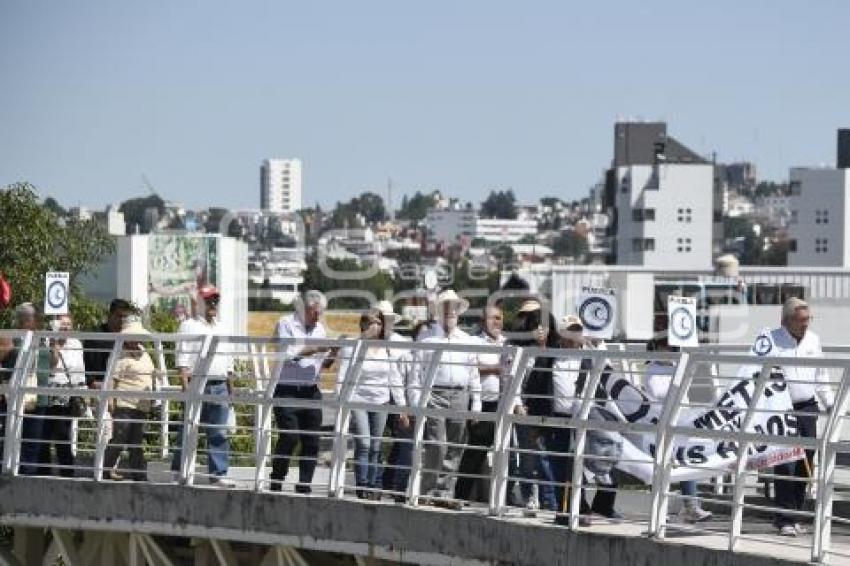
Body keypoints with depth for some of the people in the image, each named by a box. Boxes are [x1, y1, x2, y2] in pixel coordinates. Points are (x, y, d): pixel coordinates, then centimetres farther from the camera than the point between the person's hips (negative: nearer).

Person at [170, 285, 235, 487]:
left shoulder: (222, 329, 21)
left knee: (219, 433, 0)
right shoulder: (189, 326, 3)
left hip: (219, 386, 5)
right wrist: (185, 387, -15)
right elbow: (182, 359, -6)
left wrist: (230, 388, 17)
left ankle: (218, 474, 1)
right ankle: (178, 471, 5)